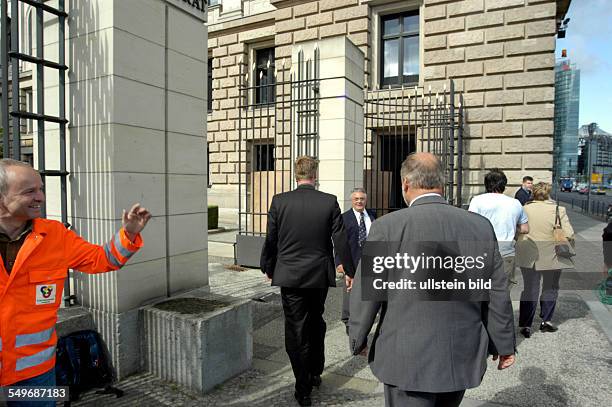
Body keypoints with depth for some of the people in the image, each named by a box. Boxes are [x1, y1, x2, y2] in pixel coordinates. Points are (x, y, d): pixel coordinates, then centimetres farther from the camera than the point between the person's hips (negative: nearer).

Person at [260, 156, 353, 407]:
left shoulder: (279, 201, -8)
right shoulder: (329, 202, -7)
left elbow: (270, 240, -3)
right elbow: (340, 241, -4)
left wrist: (267, 268, 13)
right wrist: (350, 271, 8)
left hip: (289, 276, -1)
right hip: (320, 275, 2)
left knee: (296, 331, 8)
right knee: (316, 325, 22)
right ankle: (315, 373, 39)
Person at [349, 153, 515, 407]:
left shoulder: (388, 226, -16)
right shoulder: (481, 227, -4)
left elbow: (366, 292, -10)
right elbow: (497, 295, 3)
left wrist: (358, 339, 5)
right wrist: (504, 345, 17)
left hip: (408, 360, -4)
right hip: (463, 357, 5)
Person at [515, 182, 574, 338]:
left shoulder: (524, 209, -6)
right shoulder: (558, 210, -11)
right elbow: (569, 234, -12)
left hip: (528, 257, 1)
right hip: (551, 256, -1)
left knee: (530, 290, 9)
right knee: (550, 289, 19)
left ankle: (525, 325, 9)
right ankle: (546, 321, 26)